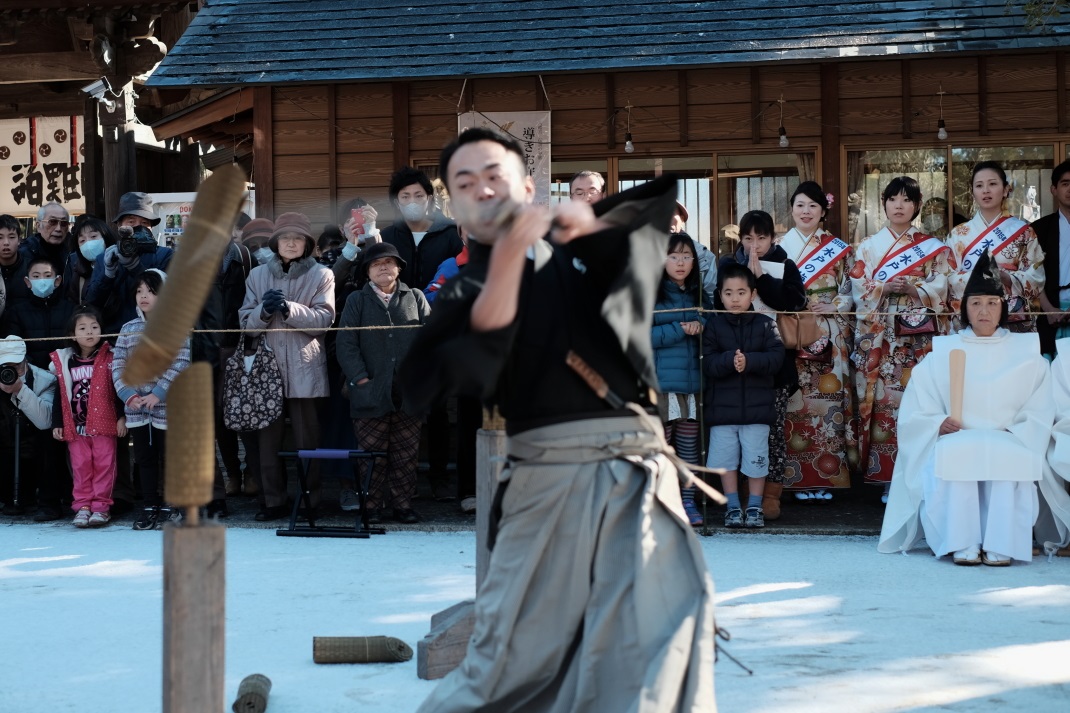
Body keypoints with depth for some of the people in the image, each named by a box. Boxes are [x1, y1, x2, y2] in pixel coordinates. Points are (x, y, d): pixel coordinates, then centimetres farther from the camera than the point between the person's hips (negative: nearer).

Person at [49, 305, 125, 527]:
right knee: (80, 466, 5)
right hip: (76, 426, 2)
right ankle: (83, 506, 10)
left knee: (103, 464, 0)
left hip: (103, 424, -2)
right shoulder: (63, 362, 5)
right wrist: (57, 424, 7)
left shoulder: (109, 359, -2)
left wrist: (121, 417, -5)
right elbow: (60, 396, 9)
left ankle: (101, 506, 6)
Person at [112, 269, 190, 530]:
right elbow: (118, 365, 6)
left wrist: (158, 393, -16)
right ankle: (150, 506, 15)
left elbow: (180, 364, -11)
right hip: (136, 407, 4)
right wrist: (128, 394, -8)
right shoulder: (128, 329, 10)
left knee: (169, 456, 2)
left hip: (167, 406, -4)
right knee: (144, 457, 8)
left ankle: (170, 506, 10)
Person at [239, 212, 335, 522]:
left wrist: (288, 308, -18)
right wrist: (264, 310, -13)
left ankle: (310, 501, 8)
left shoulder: (321, 275, 5)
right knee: (269, 438, 3)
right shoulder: (257, 275, 13)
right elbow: (247, 323, 7)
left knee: (307, 439, 1)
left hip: (305, 369, -2)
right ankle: (273, 501, 10)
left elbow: (324, 319, -7)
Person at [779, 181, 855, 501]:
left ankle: (827, 475, 1)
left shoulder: (839, 249, 11)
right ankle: (799, 478, -2)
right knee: (796, 403, -6)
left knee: (829, 399, -4)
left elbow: (850, 291, 8)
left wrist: (833, 306, -9)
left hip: (830, 337, 1)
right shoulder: (779, 247, 8)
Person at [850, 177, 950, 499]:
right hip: (877, 336, 1)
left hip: (918, 336, 0)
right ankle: (886, 476, -1)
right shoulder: (867, 246, 12)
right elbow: (859, 289, 3)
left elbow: (939, 290, 1)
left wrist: (911, 288, -15)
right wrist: (885, 288, -15)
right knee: (882, 400, -5)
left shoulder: (932, 247, 11)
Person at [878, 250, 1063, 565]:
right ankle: (963, 545, -31)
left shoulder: (1026, 354, 13)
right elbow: (913, 413, 7)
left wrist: (1011, 435, -13)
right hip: (954, 443, 0)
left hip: (1009, 448, 0)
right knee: (955, 456, -34)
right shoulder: (941, 353, 15)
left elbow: (1039, 416, 5)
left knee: (1007, 458, -35)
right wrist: (938, 425, -13)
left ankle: (1000, 545, -31)